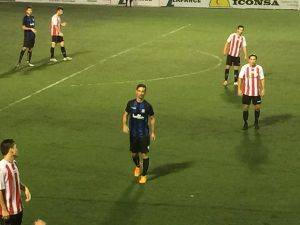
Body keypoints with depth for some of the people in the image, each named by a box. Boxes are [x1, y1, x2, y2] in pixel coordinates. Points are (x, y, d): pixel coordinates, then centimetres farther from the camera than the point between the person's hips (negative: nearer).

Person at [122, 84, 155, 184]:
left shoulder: (147, 106, -8)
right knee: (134, 153, 13)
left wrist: (152, 132, 5)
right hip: (133, 134, 2)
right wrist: (124, 125, -9)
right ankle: (137, 166, 46)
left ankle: (144, 175, 11)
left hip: (144, 134, -2)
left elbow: (152, 118, 4)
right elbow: (125, 114, 9)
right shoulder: (131, 103, -4)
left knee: (144, 154, -3)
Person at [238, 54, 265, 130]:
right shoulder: (244, 67, -8)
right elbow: (240, 78, -4)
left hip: (256, 92, 1)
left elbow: (262, 79, 3)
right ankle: (245, 123, 14)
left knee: (257, 107, 7)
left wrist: (263, 89, -1)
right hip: (246, 92, -1)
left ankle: (256, 122, 26)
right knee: (245, 107, 1)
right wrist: (239, 89, -9)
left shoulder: (259, 68, -3)